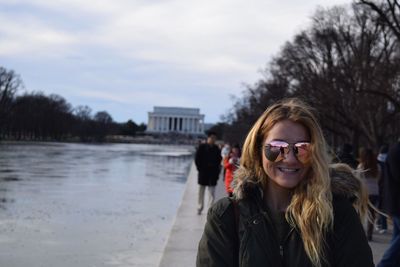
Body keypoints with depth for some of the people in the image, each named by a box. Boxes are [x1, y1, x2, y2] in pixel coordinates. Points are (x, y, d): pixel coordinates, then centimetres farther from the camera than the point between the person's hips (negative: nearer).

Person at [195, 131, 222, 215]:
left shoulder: (216, 149, 6)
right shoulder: (202, 147, -1)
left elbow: (219, 160, 10)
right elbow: (197, 159, -1)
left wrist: (217, 170, 0)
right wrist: (200, 168, -7)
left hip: (213, 173, 1)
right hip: (203, 172, -1)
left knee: (212, 192, -2)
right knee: (201, 190, 9)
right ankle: (200, 207, 21)